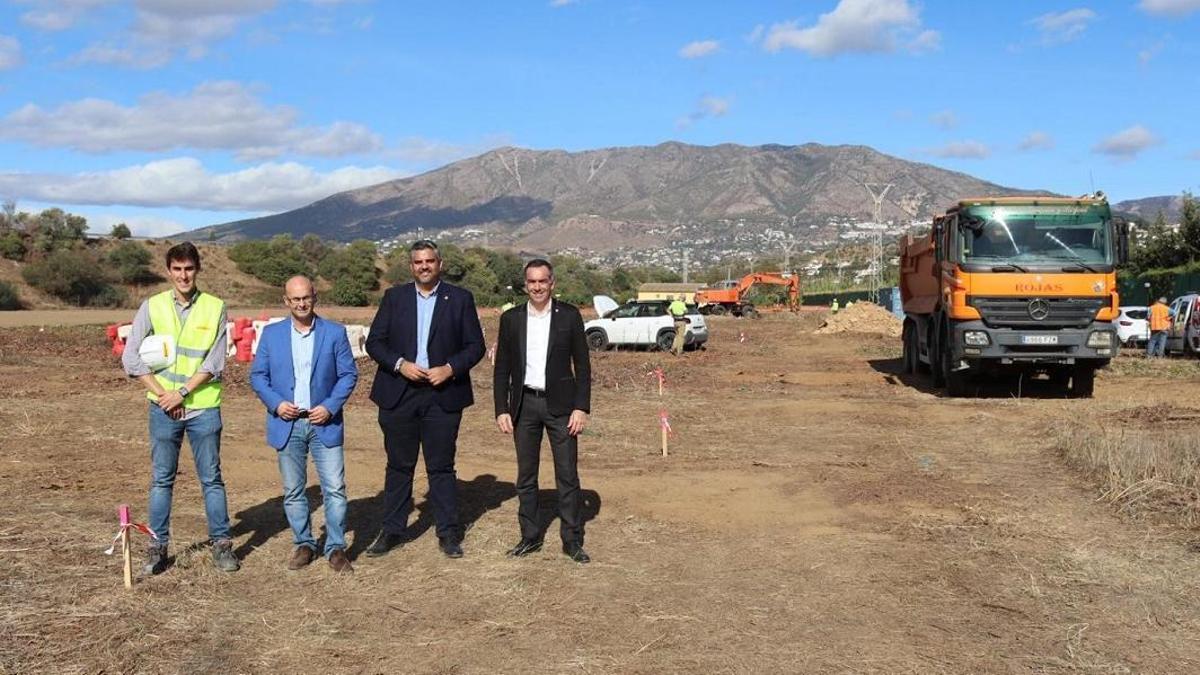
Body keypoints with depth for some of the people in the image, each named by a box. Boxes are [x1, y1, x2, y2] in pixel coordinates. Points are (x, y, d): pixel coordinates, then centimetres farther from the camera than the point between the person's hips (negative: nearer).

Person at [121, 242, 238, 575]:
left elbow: (214, 363, -6)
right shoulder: (152, 306, 1)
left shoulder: (215, 308, -2)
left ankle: (221, 543, 15)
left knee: (211, 478, 6)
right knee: (161, 479, 8)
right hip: (164, 409, 1)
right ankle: (157, 546, 17)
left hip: (203, 407, -1)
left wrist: (182, 392, -12)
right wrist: (161, 394, -7)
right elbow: (131, 357, -1)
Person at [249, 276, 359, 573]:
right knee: (293, 491, 9)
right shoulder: (271, 334, 5)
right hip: (287, 424, 2)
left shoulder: (335, 333, 0)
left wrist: (330, 407, -11)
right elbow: (257, 375, 6)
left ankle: (336, 548, 8)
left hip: (324, 423, -1)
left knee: (335, 489, -3)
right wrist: (276, 403, -9)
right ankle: (303, 544, 23)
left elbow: (349, 374, 0)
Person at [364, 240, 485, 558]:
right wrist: (400, 365, -12)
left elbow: (475, 345, 3)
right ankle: (392, 530, 19)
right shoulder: (394, 297, 7)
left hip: (442, 394, -1)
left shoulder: (460, 299, 4)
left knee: (442, 467, 4)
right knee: (399, 466, 9)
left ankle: (448, 533, 13)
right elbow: (374, 342, 4)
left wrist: (450, 368, -13)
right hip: (399, 394, 1)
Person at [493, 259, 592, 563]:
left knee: (567, 476, 1)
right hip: (524, 404, 2)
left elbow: (582, 365, -1)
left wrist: (581, 408, -8)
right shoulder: (511, 319, 4)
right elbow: (502, 369, 7)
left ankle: (572, 540, 10)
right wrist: (501, 410, 0)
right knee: (526, 476, 9)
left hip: (559, 404, -2)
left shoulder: (569, 316, -1)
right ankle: (530, 537, 21)